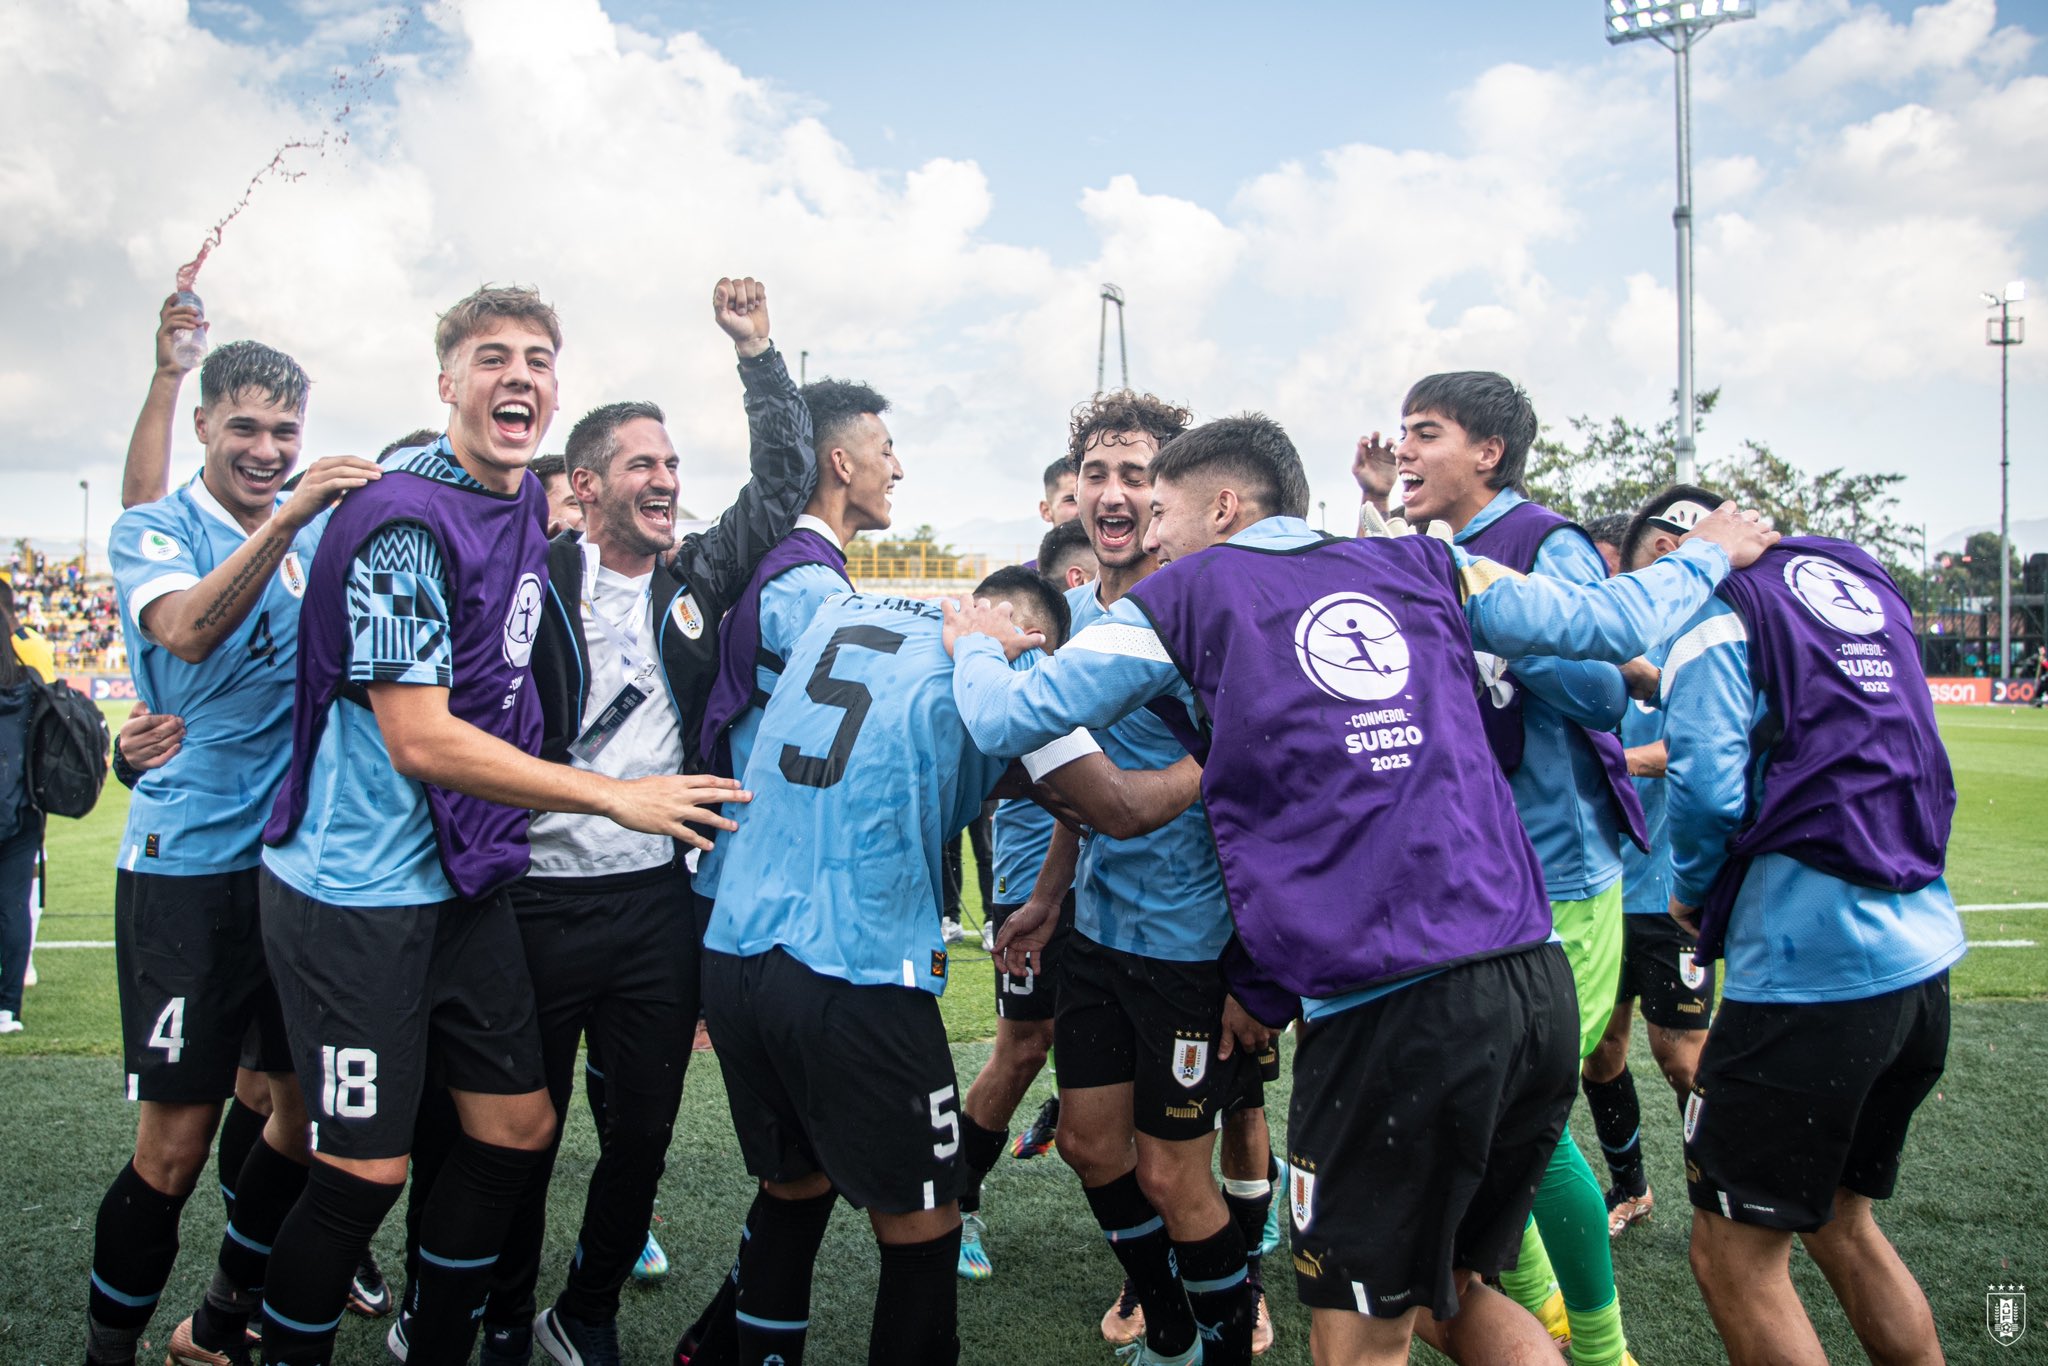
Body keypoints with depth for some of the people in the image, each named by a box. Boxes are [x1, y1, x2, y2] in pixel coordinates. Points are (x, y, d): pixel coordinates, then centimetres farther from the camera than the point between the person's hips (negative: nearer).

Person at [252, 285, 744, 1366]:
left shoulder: (527, 504, 7)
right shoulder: (406, 518, -19)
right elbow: (420, 741, -23)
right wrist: (616, 798, -19)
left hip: (463, 881, 8)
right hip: (356, 890, -8)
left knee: (518, 1129, 12)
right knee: (365, 1173, -1)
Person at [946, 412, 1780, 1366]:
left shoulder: (1183, 597, 5)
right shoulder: (1423, 565, 16)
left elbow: (1006, 721, 8)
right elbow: (1607, 622, 19)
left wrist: (975, 645, 30)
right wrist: (1707, 553, 38)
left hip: (1386, 1010, -6)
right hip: (1534, 983, 6)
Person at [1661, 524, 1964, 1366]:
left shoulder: (1718, 613, -6)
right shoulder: (1864, 584, 16)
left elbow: (1708, 788, -17)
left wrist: (1692, 891, 1)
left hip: (1809, 968, -8)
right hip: (1923, 956, 8)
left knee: (1735, 1257, 3)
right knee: (1842, 1222, 24)